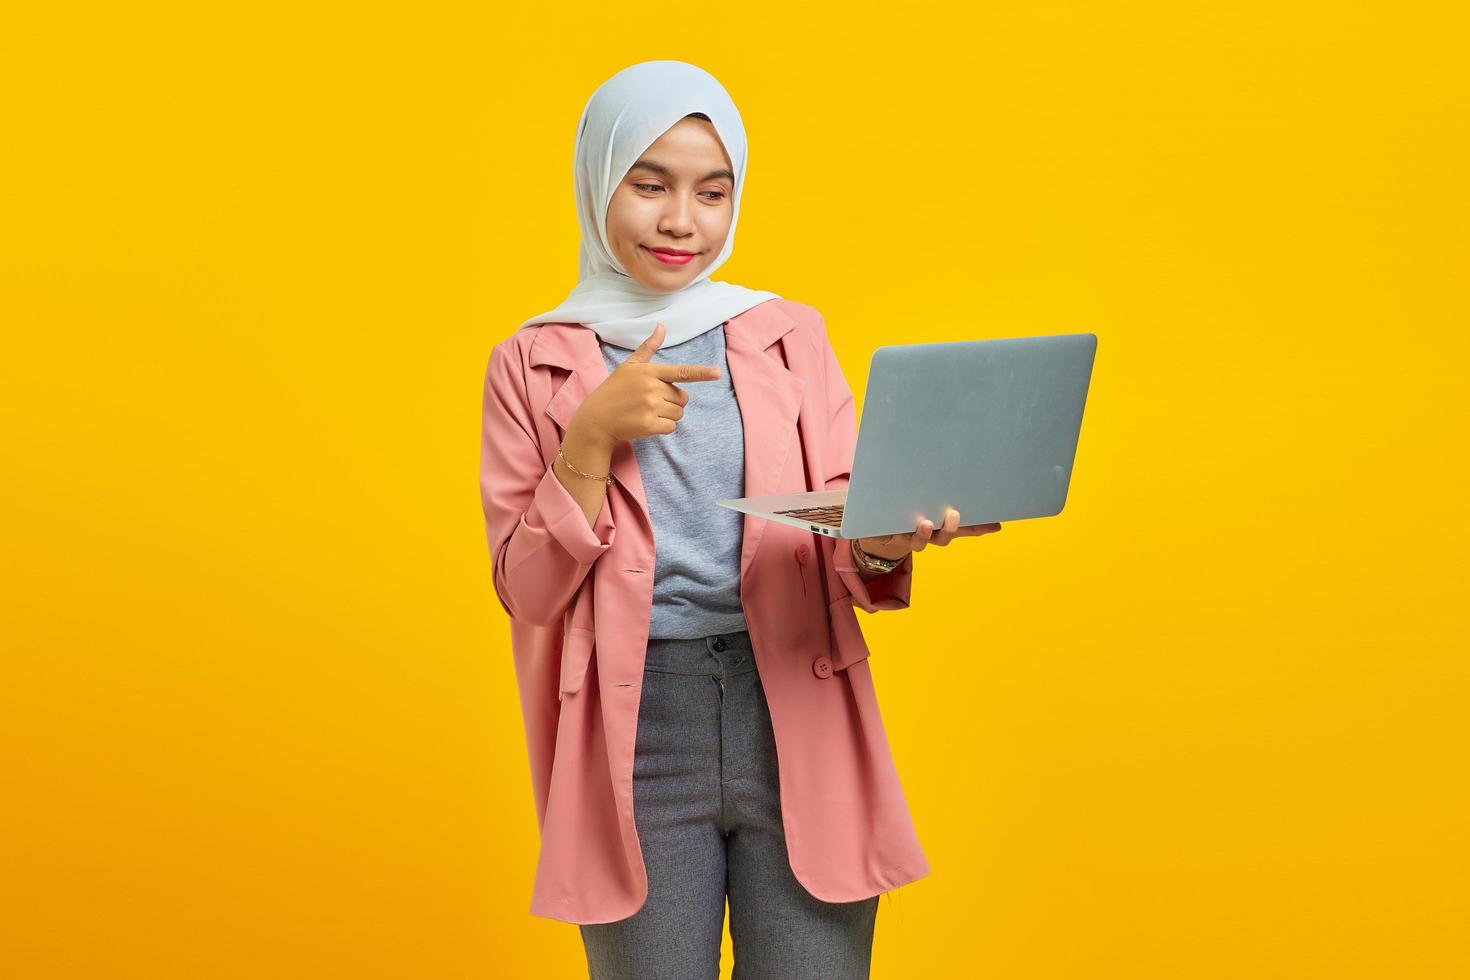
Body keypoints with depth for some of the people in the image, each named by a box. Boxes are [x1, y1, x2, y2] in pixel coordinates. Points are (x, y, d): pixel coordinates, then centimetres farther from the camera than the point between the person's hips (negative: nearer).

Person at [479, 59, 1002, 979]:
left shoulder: (792, 336, 9)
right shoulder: (533, 365, 6)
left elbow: (841, 553, 7)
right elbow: (527, 592, 1)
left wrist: (880, 545, -17)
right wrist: (591, 435, -11)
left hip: (800, 724, 1)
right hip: (636, 737, -1)